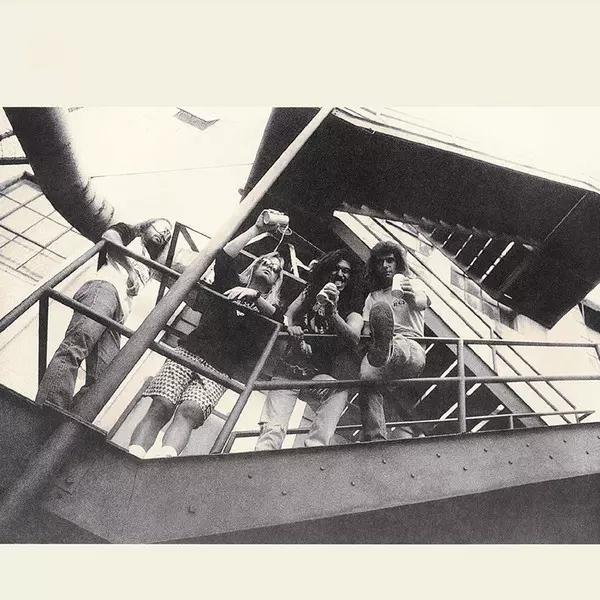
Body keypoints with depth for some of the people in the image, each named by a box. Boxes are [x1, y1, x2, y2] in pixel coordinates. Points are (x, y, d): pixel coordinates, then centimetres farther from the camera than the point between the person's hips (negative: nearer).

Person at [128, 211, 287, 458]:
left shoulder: (269, 306, 21)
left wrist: (253, 295, -17)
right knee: (161, 406, -22)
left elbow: (277, 317, -3)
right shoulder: (232, 283, 22)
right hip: (190, 350, 1)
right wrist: (257, 228, 5)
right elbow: (223, 257, 3)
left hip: (219, 367, -1)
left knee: (190, 410, -29)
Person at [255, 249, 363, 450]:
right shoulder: (310, 294, 18)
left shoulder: (352, 311, 11)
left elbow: (354, 339, -9)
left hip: (322, 374, 0)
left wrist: (333, 314, -26)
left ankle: (315, 445, -39)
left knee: (340, 391, -33)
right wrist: (290, 327, -13)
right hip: (291, 366, 0)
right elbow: (287, 316, 12)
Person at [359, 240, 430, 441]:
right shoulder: (372, 297, 27)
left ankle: (384, 349, -71)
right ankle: (375, 441, -35)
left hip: (411, 349, -3)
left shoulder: (413, 284, 16)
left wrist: (412, 300, -34)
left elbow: (424, 302, -10)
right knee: (368, 377, -33)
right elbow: (365, 330, 17)